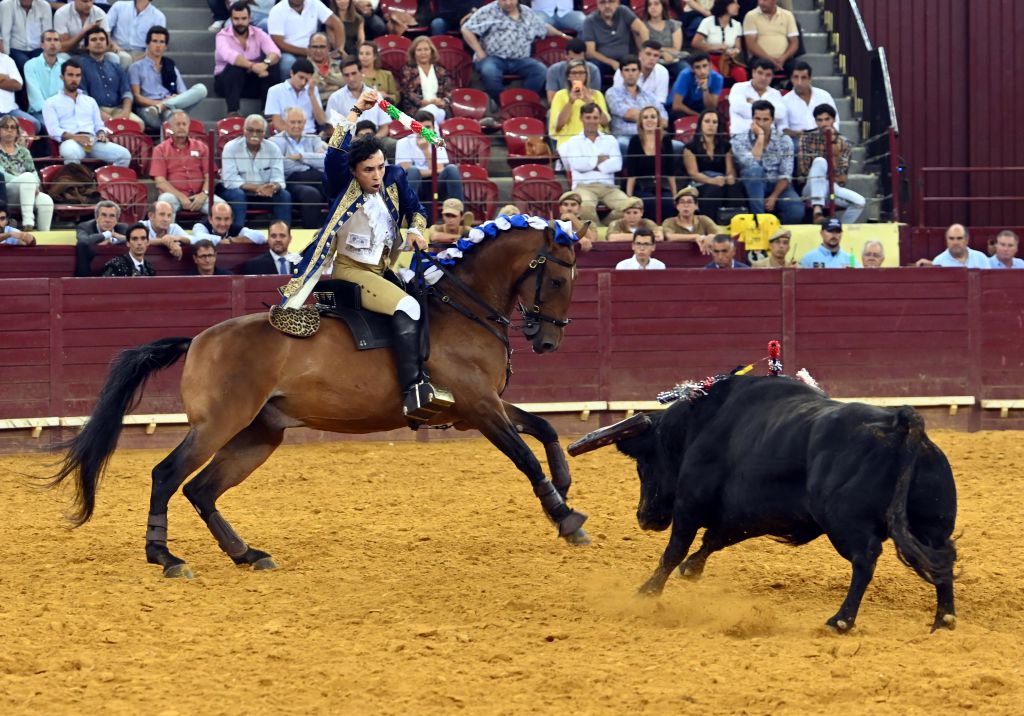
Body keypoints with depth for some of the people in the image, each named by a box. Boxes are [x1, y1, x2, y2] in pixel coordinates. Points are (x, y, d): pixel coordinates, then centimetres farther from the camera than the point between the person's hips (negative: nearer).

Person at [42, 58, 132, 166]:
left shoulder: (90, 101, 30)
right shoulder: (51, 103, 14)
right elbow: (53, 130, 0)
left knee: (124, 155, -24)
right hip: (70, 141, -5)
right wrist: (74, 137, -19)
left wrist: (101, 134, -1)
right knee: (71, 153, -44)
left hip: (93, 142, 5)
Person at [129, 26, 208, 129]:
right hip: (147, 108, -5)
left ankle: (162, 106, -40)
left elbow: (184, 95, 19)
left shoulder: (172, 68, 29)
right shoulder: (137, 67, 17)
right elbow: (136, 97, 3)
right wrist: (156, 102, -15)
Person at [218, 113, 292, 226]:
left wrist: (274, 186, -37)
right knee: (238, 195, -35)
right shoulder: (231, 148, -11)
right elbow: (230, 180, -20)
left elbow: (278, 178, -10)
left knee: (284, 195, -21)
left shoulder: (273, 149, -3)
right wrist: (256, 188, -33)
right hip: (239, 189, -3)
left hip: (264, 192, 3)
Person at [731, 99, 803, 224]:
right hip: (754, 189, -1)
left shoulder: (784, 140, -1)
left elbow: (785, 175, -7)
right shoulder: (740, 140, -7)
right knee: (754, 169, -35)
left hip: (778, 187, 1)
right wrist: (760, 136, -20)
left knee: (796, 210, -30)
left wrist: (774, 197, -20)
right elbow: (752, 163, -25)